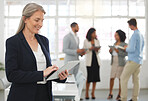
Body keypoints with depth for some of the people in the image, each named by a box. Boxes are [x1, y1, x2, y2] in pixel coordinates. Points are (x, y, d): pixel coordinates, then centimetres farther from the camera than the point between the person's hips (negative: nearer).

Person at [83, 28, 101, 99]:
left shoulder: (97, 41, 11)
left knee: (95, 77, 1)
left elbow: (98, 51, 14)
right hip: (89, 60, -4)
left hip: (96, 60, 4)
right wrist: (90, 49, -15)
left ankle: (93, 93, 10)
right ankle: (86, 93, 4)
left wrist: (97, 50, -8)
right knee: (89, 77, -8)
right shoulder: (86, 41, 2)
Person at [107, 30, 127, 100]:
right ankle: (110, 94, 11)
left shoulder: (124, 44, -5)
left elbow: (126, 54, -13)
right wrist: (111, 51, 0)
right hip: (114, 62, 6)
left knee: (120, 78, -1)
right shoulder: (115, 43, 15)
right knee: (112, 78, 2)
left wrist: (118, 51, -21)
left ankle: (119, 94, 7)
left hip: (121, 62, -6)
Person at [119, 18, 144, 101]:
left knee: (124, 78, -4)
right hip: (139, 61, 9)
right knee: (136, 80, 10)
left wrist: (126, 48, -1)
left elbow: (132, 49, -21)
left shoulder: (135, 35, -15)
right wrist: (128, 47, 18)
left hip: (133, 60, -9)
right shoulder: (141, 35, 13)